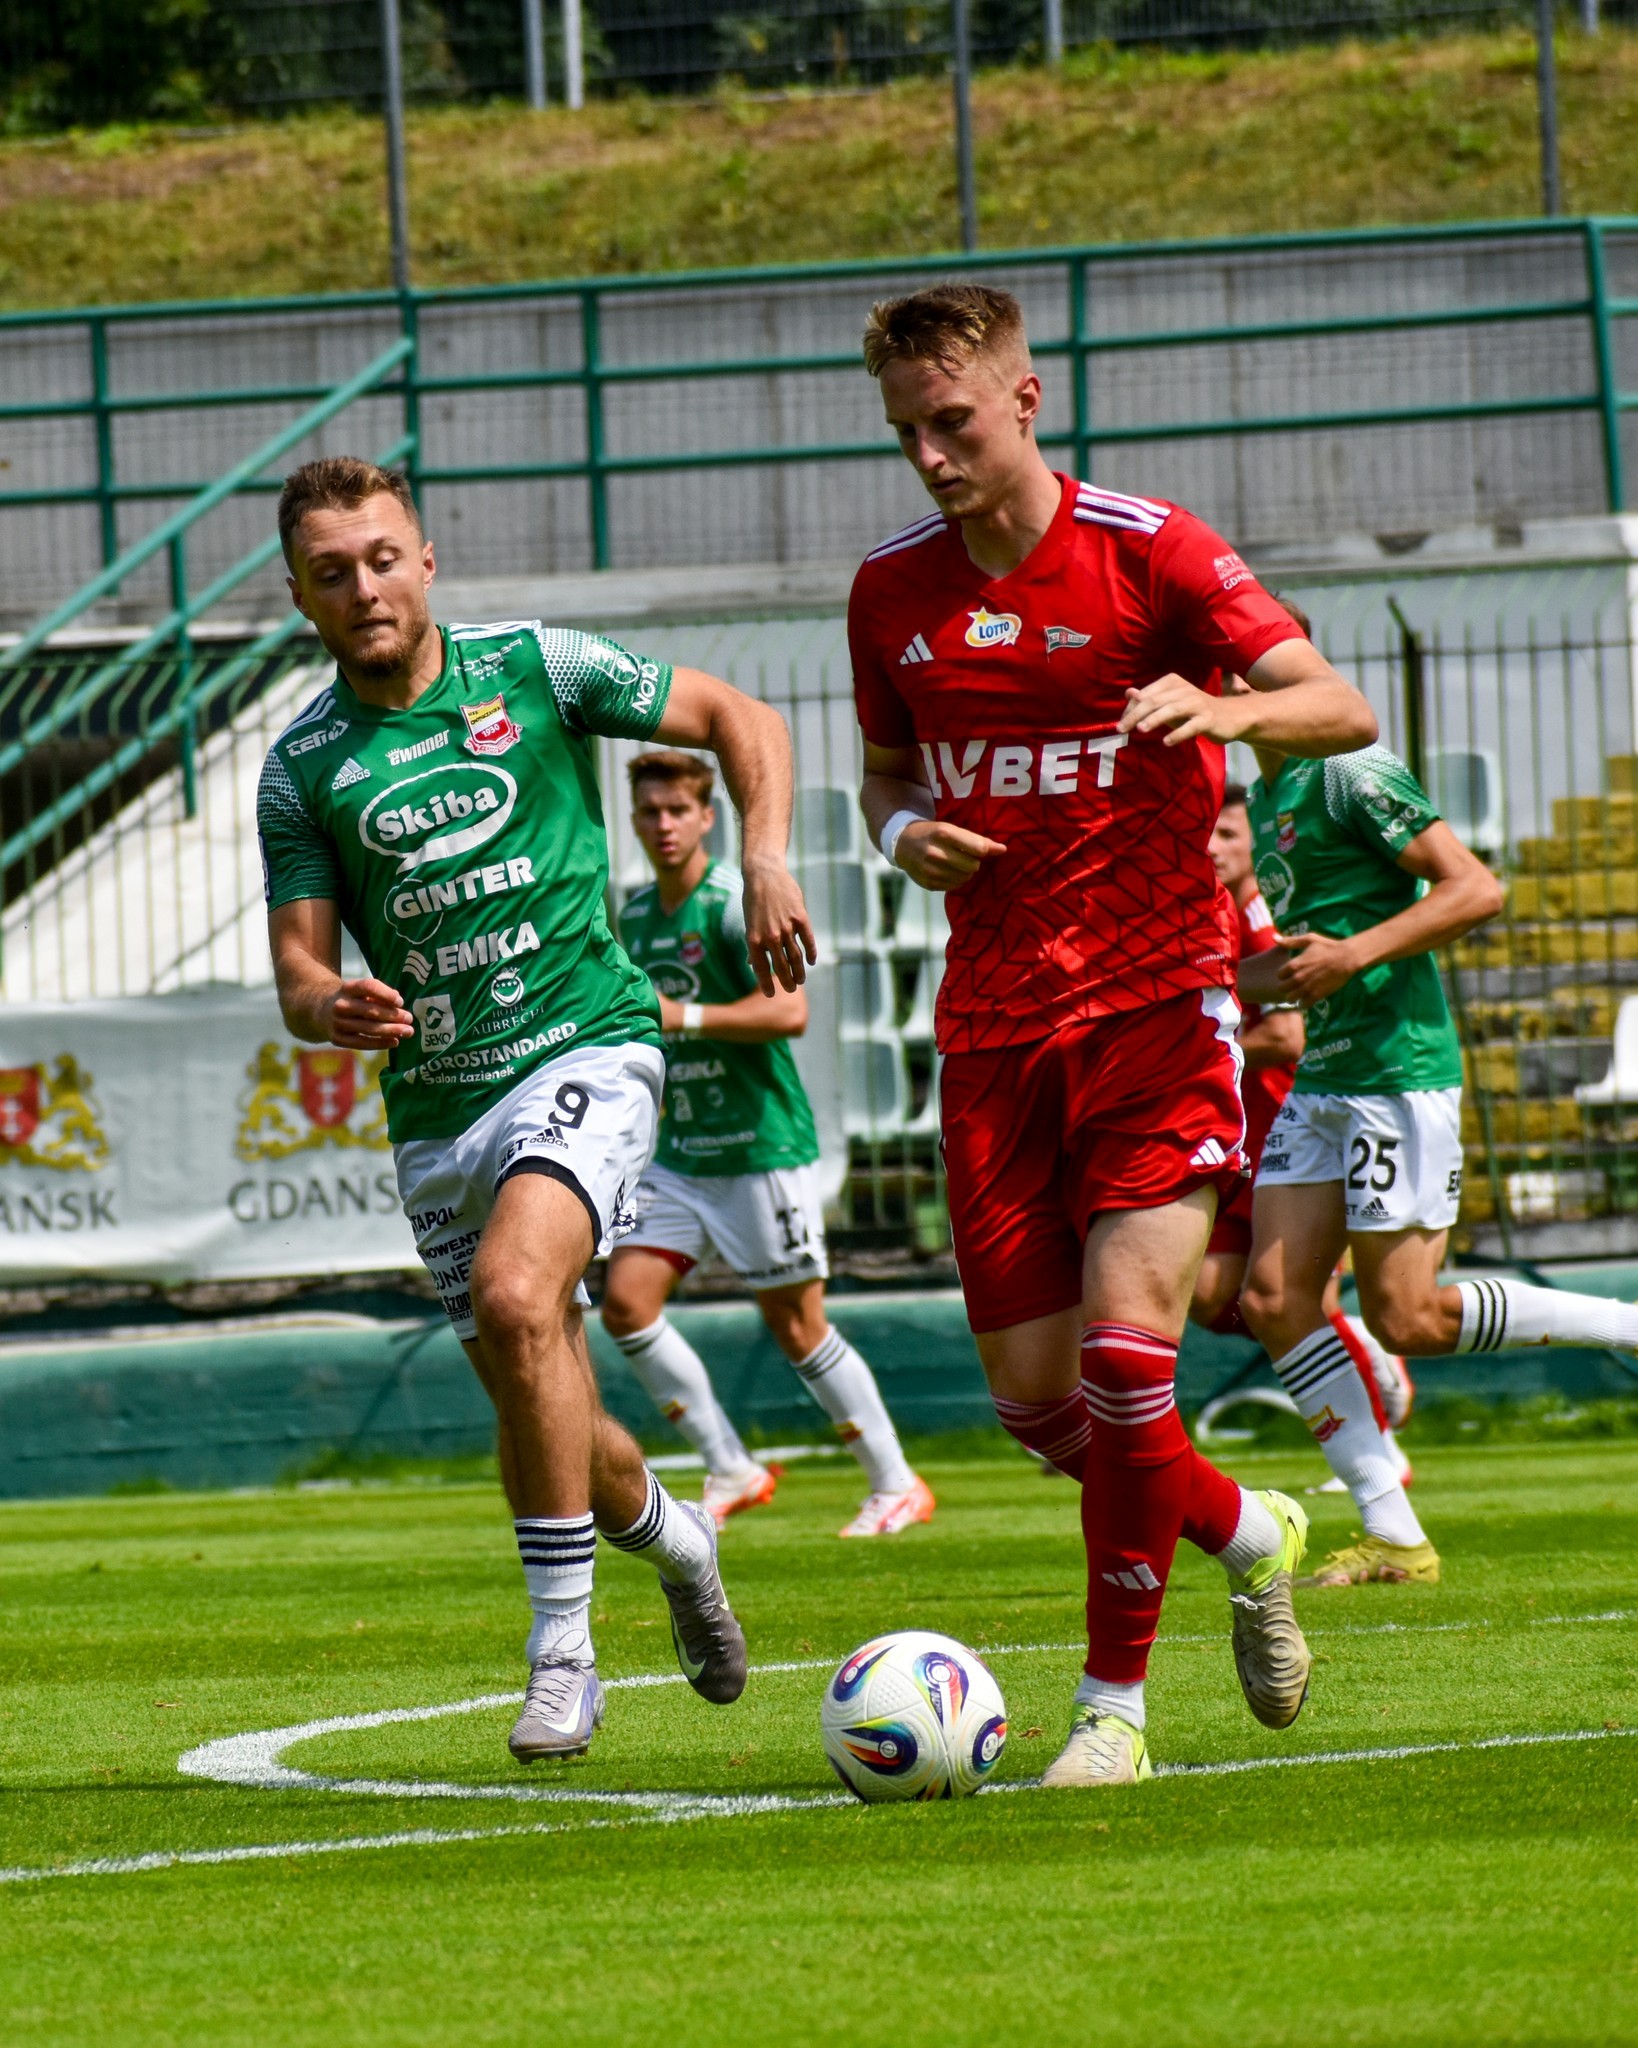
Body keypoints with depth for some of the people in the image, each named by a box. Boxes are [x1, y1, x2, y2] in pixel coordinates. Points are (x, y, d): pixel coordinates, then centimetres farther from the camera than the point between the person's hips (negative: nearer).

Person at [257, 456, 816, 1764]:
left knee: (515, 1298, -30)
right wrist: (334, 1007, -19)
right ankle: (672, 1533, 42)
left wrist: (765, 866, -5)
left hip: (583, 1049, -4)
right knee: (547, 1421, 8)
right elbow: (298, 970, 5)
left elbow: (739, 720, 9)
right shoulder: (302, 767, 6)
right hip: (435, 1104, 4)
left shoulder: (534, 670, 0)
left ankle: (564, 1652, -23)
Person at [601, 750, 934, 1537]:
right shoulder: (633, 915, 12)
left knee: (796, 1326, -2)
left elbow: (788, 1011, -24)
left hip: (761, 1146, -7)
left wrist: (682, 1017, -27)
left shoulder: (732, 903, -13)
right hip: (677, 1152, 7)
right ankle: (732, 1472, 4)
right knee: (625, 1301, -6)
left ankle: (896, 1486, 11)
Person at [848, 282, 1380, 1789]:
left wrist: (1228, 710, -31)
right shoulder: (893, 590, 7)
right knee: (1035, 1395, 1)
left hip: (1158, 997, -5)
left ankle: (1115, 1705, -4)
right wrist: (902, 833, -1)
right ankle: (1250, 1535, 31)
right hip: (994, 1016, 5)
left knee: (1126, 1347, -17)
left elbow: (1344, 709, -10)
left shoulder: (1146, 548, -7)